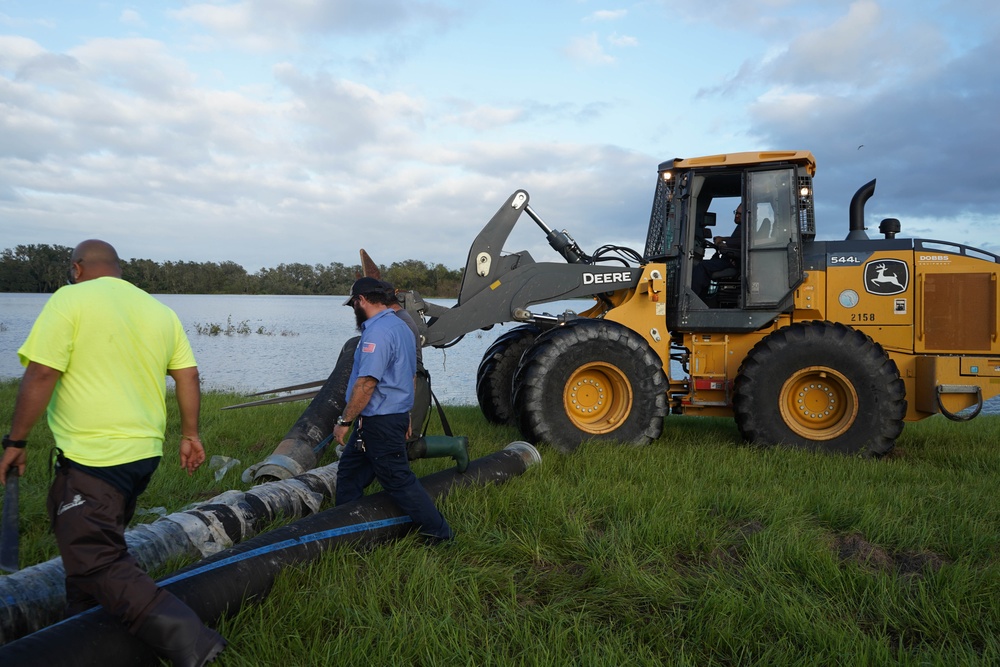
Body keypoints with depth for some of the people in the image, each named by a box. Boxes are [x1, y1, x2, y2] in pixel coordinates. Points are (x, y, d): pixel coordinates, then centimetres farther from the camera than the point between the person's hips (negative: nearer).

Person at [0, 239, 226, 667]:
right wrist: (190, 434, 17)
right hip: (144, 453, 8)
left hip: (92, 459, -7)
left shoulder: (69, 300, -8)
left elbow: (39, 377, -13)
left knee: (97, 564, -5)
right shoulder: (160, 311, 10)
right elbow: (188, 377, 9)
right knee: (94, 546, 24)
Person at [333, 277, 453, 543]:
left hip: (380, 422, -10)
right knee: (349, 472, 17)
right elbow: (409, 376, 20)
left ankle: (438, 533, 9)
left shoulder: (377, 332, -20)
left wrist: (344, 421, -19)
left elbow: (366, 383, -26)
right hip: (396, 414, 10)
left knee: (398, 480, 0)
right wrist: (406, 417, 26)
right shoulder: (401, 326, 14)